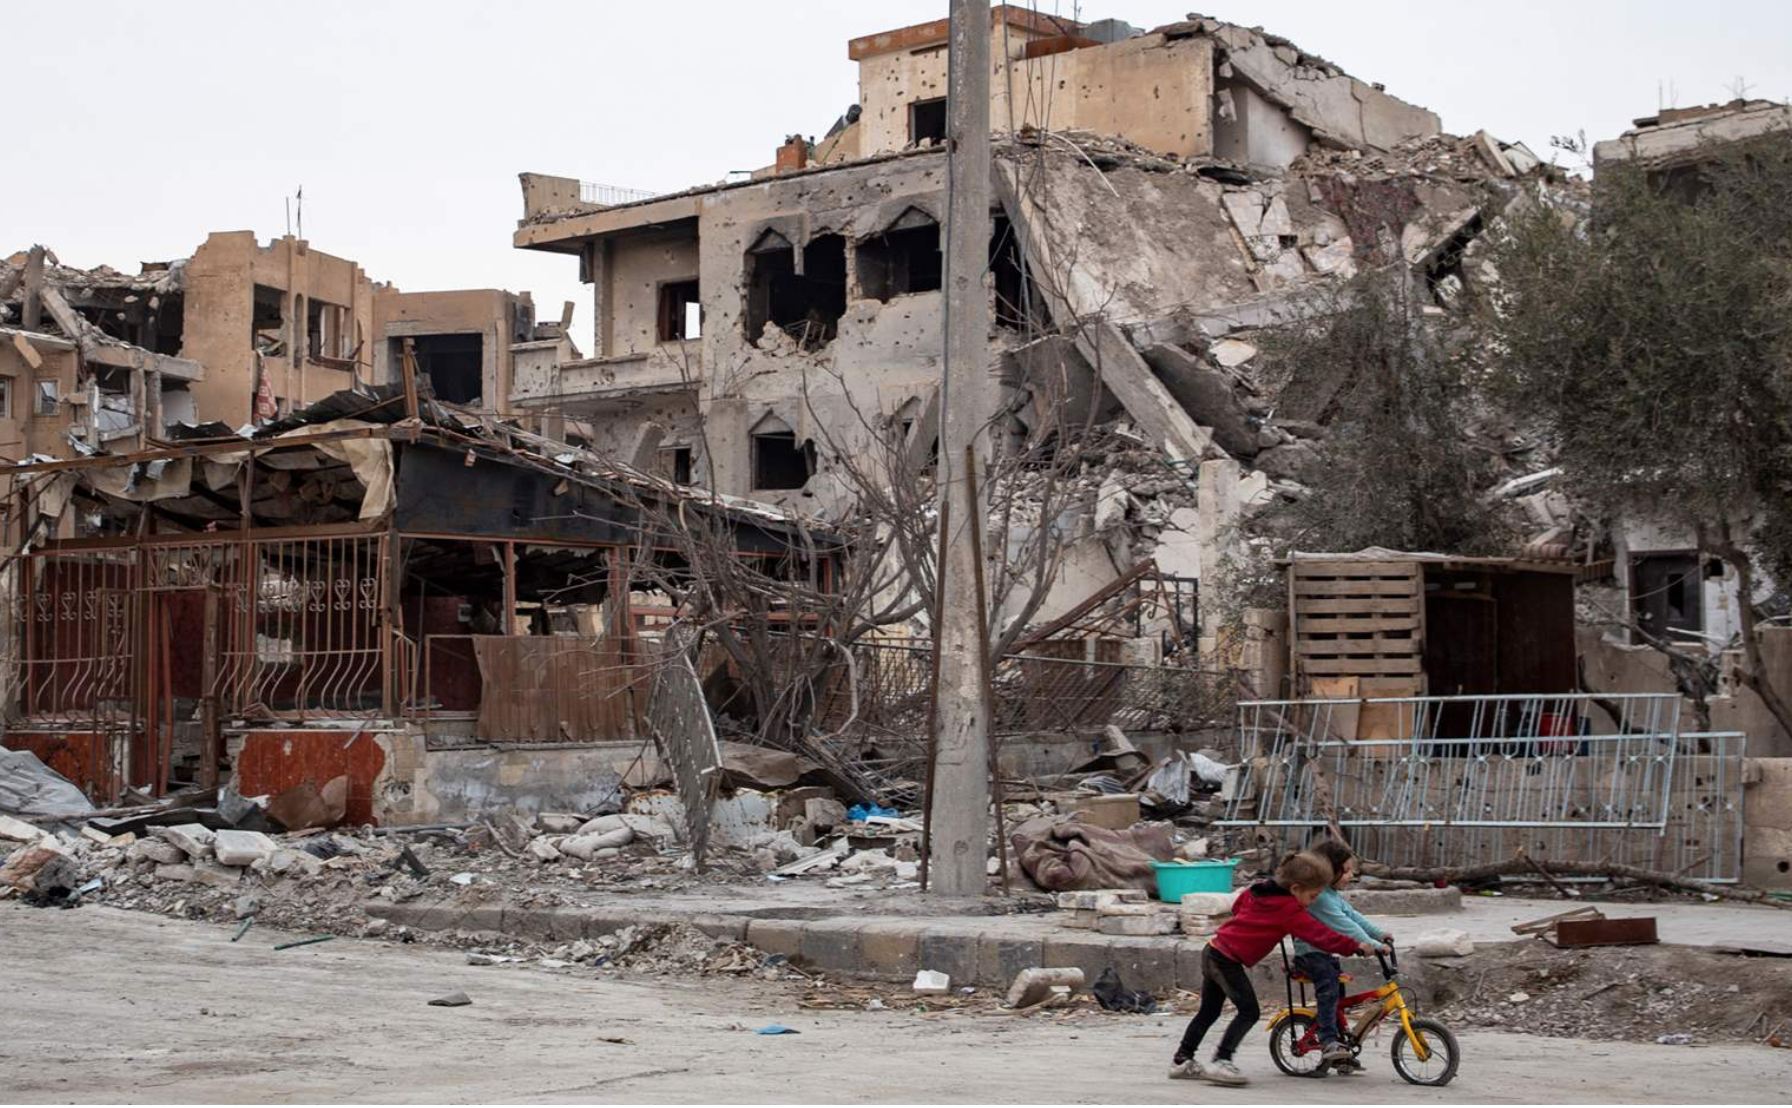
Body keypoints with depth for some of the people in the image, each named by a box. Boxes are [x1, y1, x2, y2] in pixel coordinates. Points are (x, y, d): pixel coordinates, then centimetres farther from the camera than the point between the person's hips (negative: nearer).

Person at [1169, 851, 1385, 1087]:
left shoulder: (1257, 891, 9)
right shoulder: (1290, 911, -15)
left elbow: (1237, 905, 27)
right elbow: (1320, 935, -18)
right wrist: (1357, 947, -15)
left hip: (1213, 950, 9)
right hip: (1228, 960, -9)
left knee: (1209, 1011, 17)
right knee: (1248, 1011, -6)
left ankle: (1182, 1060, 22)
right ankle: (1221, 1062, -10)